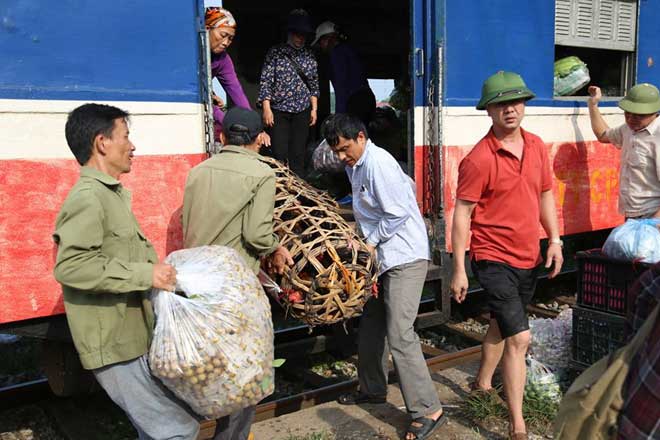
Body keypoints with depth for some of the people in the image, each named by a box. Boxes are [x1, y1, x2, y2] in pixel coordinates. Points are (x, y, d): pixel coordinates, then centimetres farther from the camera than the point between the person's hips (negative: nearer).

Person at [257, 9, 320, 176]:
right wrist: (267, 109, -11)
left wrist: (314, 108, 8)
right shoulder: (275, 53, -1)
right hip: (279, 111, -3)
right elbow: (265, 82, -4)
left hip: (302, 112, 3)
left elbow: (314, 85, 14)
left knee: (298, 155, 4)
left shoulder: (309, 56, 9)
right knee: (280, 154, -6)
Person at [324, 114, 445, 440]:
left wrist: (370, 243, -10)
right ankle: (373, 389, 34)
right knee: (371, 326, 18)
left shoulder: (378, 163, -15)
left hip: (405, 257, -10)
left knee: (399, 334, -13)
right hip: (384, 256, 10)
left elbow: (397, 213, -18)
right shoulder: (356, 166, 13)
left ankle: (428, 410, -4)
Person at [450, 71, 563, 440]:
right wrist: (459, 270, -14)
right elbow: (462, 214, -15)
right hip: (494, 258, -7)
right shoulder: (479, 159, -17)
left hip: (529, 257, 7)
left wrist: (555, 239, 7)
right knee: (520, 337, -11)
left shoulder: (537, 146, 4)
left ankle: (483, 386, 46)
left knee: (502, 325, 23)